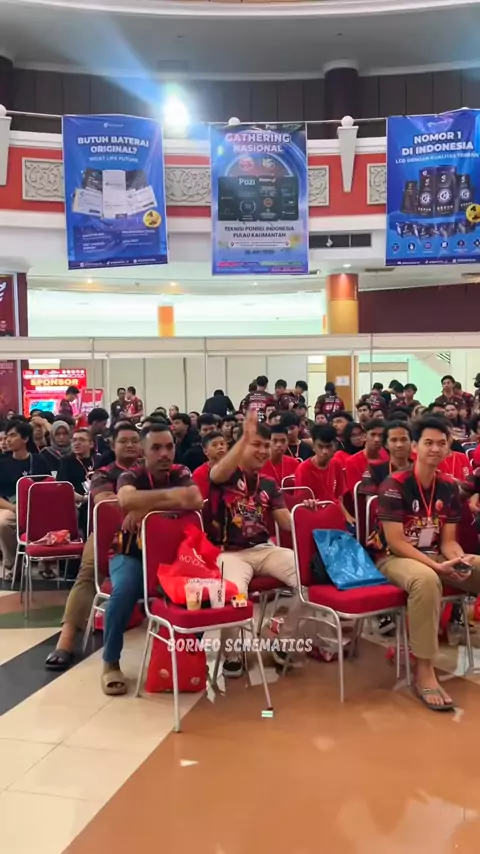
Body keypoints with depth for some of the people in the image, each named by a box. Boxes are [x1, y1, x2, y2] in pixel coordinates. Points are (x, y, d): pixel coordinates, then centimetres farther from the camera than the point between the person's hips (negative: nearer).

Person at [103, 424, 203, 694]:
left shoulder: (181, 474, 1)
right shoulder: (131, 476, -6)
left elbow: (196, 502, -21)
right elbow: (127, 500, -31)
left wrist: (146, 507, -26)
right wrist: (169, 495, -36)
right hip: (133, 555, -2)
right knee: (125, 588, -33)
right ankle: (111, 663, -13)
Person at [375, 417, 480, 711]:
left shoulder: (450, 488, 4)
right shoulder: (395, 485, -14)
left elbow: (448, 541, 5)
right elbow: (396, 542, -18)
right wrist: (436, 566, -26)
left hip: (435, 556, 7)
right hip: (394, 558, -6)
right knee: (426, 579, -39)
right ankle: (425, 670, -29)